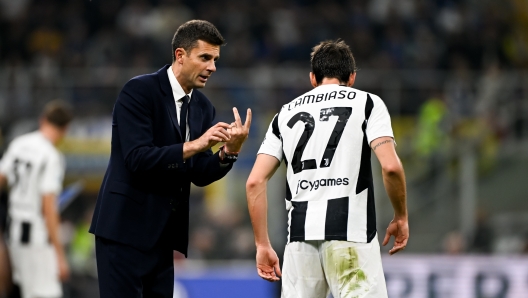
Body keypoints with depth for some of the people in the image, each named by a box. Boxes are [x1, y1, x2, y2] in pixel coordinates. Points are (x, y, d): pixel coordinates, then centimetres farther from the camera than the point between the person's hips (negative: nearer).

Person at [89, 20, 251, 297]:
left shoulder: (203, 107, 10)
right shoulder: (139, 91, -11)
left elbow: (200, 175, 6)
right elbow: (138, 159, -20)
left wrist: (229, 151, -12)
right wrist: (194, 145, -26)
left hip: (162, 232, 7)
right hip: (126, 225, -7)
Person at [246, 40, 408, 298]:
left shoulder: (286, 113, 18)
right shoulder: (367, 103, 7)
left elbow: (255, 182, 10)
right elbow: (390, 166, -7)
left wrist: (263, 245, 14)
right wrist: (401, 217, 8)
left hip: (301, 236, 4)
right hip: (351, 233, -4)